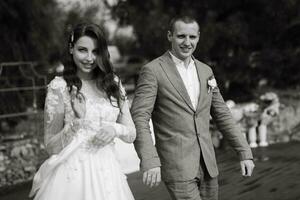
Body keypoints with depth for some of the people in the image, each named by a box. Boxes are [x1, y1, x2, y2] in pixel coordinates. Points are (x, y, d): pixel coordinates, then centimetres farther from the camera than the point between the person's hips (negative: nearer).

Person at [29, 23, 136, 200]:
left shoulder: (113, 84, 5)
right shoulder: (59, 87, -5)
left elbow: (131, 134, 9)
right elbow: (51, 147, -3)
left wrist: (115, 129, -12)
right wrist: (74, 125, -21)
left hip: (108, 174, 4)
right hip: (72, 174, -3)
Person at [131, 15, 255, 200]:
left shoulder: (205, 71, 12)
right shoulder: (153, 71, -6)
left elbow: (222, 115, 16)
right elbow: (139, 118, -14)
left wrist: (245, 152, 10)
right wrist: (149, 162, -26)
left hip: (207, 164, 6)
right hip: (176, 166, -6)